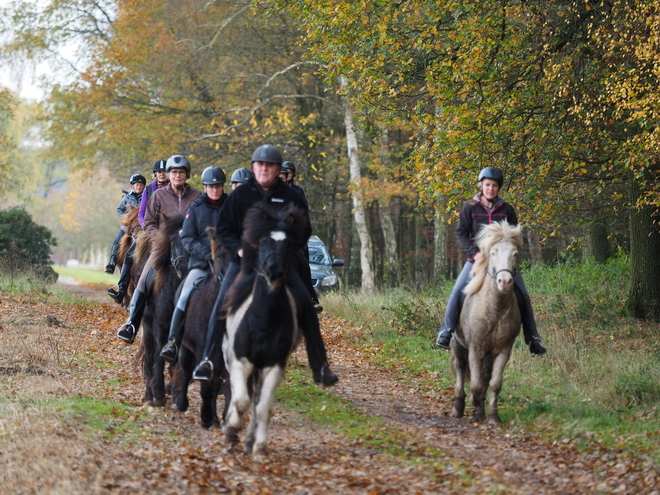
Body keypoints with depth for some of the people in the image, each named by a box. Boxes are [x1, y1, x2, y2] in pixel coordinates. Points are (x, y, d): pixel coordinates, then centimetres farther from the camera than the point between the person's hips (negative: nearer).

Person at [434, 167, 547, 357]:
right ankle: (446, 331, -7)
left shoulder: (506, 209, 4)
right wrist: (474, 253, -14)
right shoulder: (470, 208, 0)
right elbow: (461, 233, -1)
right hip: (477, 258, -1)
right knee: (457, 292, -17)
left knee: (523, 295, -6)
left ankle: (532, 339, 1)